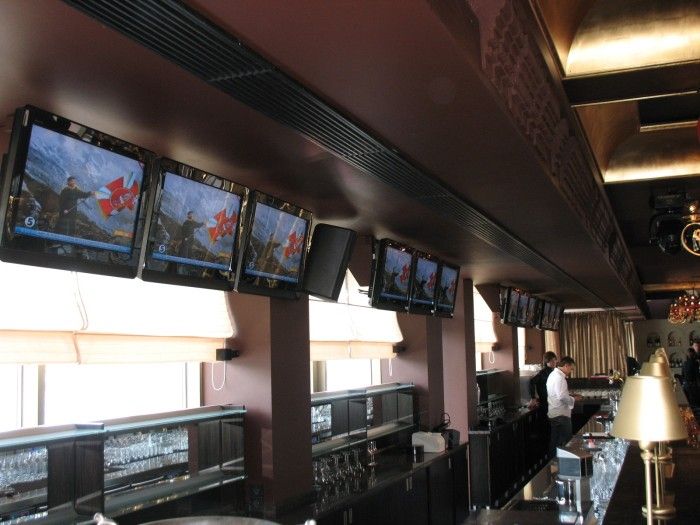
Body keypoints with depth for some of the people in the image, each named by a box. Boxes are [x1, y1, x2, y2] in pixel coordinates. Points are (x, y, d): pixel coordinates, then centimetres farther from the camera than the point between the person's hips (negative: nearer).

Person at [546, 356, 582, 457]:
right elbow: (562, 397, -25)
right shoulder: (559, 377, -18)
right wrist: (574, 399, -10)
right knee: (566, 442, -5)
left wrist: (571, 397, 13)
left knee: (554, 442, 14)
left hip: (553, 414, 10)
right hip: (561, 415, -10)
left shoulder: (553, 374, 15)